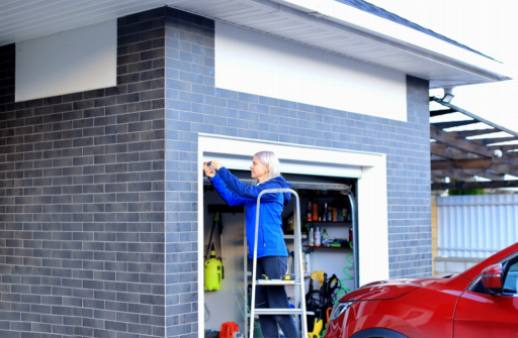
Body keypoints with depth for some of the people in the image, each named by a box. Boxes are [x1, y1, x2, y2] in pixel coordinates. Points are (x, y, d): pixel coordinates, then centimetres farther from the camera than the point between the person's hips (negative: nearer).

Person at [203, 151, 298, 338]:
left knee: (278, 305, -10)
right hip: (258, 254, 8)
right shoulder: (257, 191, 17)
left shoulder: (273, 189, -7)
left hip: (273, 253, -8)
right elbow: (231, 198, 19)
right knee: (262, 306, 7)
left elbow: (243, 190, -17)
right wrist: (214, 177, 11)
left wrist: (221, 169, -11)